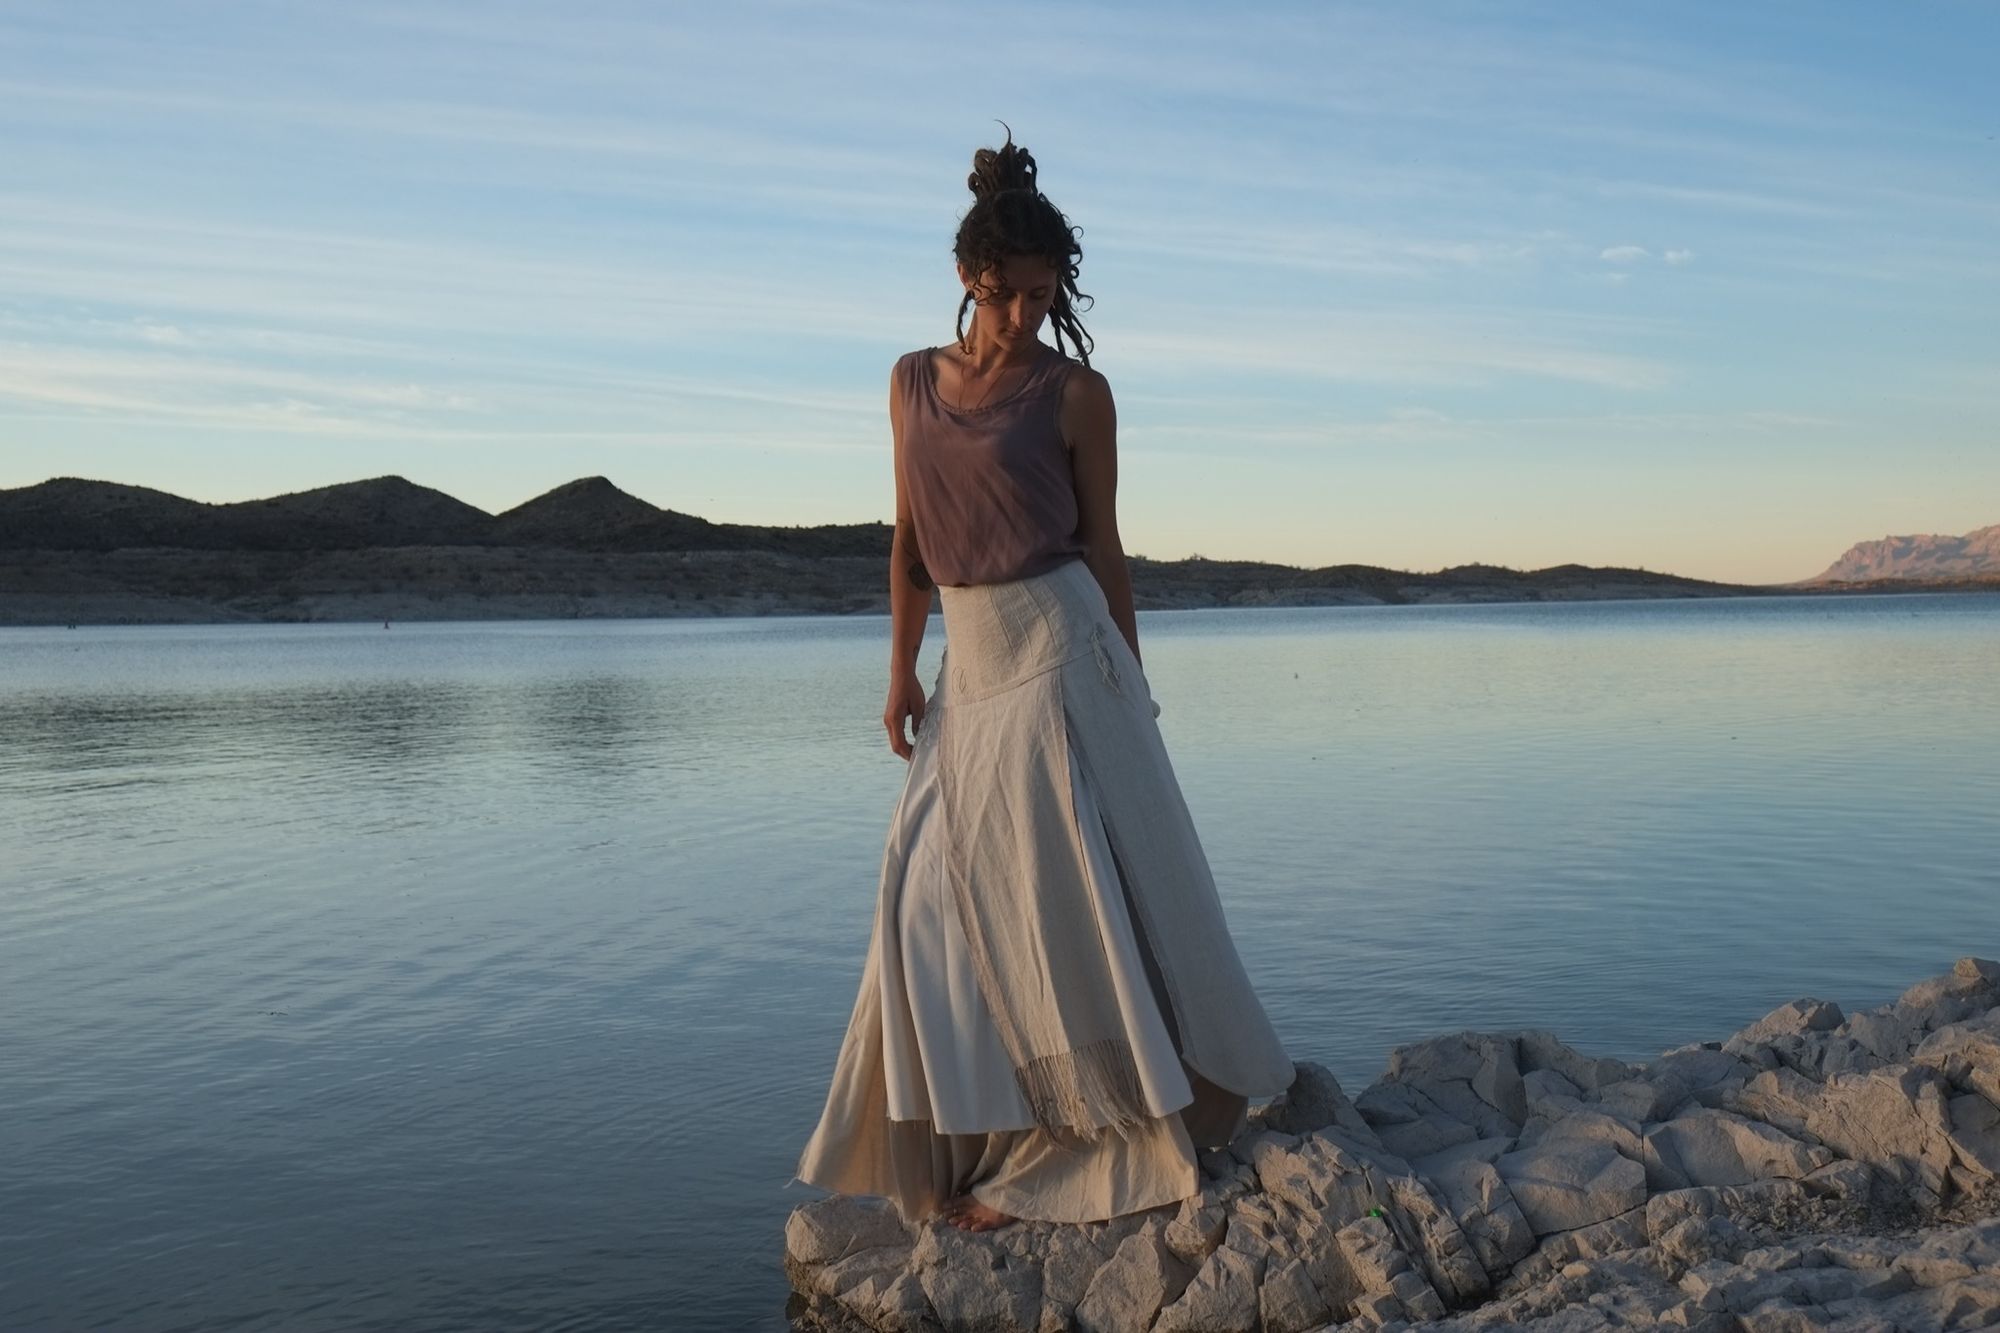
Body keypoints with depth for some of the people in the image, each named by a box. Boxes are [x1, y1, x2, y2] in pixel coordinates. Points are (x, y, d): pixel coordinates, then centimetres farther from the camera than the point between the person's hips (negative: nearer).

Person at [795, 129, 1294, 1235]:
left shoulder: (1075, 393, -2)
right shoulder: (914, 381, 11)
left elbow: (1103, 545, 1)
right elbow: (909, 535, 13)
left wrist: (1128, 686, 3)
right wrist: (902, 670, 9)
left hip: (1058, 655, -5)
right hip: (969, 666, 5)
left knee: (1064, 896, -1)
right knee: (940, 904, 6)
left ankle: (1050, 1158, 14)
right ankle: (981, 1145, 20)